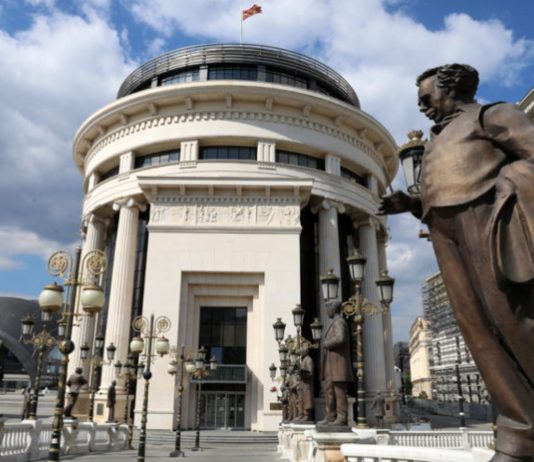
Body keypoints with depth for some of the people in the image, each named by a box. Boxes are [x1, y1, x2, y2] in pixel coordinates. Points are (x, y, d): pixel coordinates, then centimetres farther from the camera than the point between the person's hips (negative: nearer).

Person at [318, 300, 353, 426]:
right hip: (331, 365, 10)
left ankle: (342, 418, -4)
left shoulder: (339, 322, -11)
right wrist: (326, 343, 8)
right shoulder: (334, 323, 21)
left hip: (338, 363, -10)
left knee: (339, 391, -7)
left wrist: (326, 344, -13)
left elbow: (340, 339, -26)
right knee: (329, 390, 9)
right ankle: (331, 417, 13)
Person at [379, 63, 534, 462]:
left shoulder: (490, 115, 10)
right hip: (448, 235, 7)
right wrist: (411, 204, 11)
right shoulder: (437, 141, 30)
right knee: (480, 330, 1)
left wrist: (502, 184, -15)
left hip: (485, 223, -7)